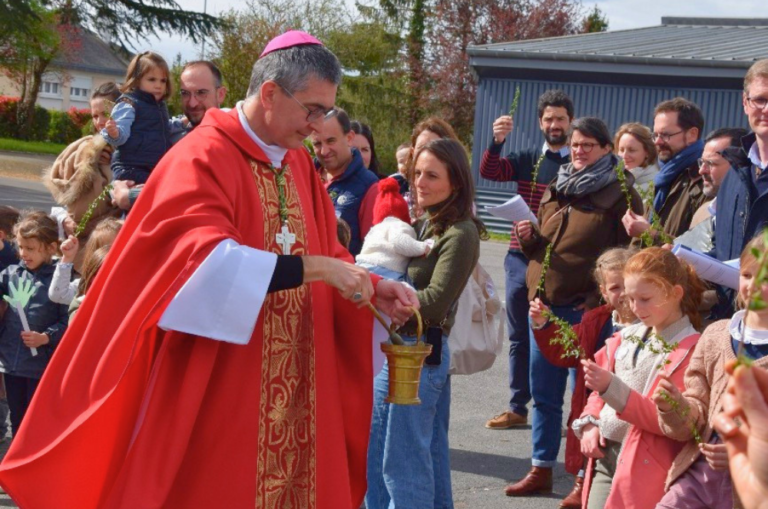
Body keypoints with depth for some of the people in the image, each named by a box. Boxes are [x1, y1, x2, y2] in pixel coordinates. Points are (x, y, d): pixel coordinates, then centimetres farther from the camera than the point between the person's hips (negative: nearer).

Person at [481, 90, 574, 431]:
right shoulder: (527, 159, 12)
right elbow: (489, 172, -2)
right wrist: (496, 141, -19)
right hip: (520, 258, 4)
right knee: (519, 337, 11)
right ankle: (517, 408, 20)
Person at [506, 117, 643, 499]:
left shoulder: (619, 193, -5)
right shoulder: (556, 190, 15)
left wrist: (601, 298, -19)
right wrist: (529, 237, 1)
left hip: (587, 307, -6)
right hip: (545, 302, 7)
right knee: (543, 391, 12)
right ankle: (541, 470, 23)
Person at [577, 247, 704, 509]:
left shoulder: (691, 350, -10)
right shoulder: (627, 337, 12)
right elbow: (600, 392, 22)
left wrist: (611, 387, -24)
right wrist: (589, 424, 2)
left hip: (646, 467, -6)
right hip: (605, 455, 6)